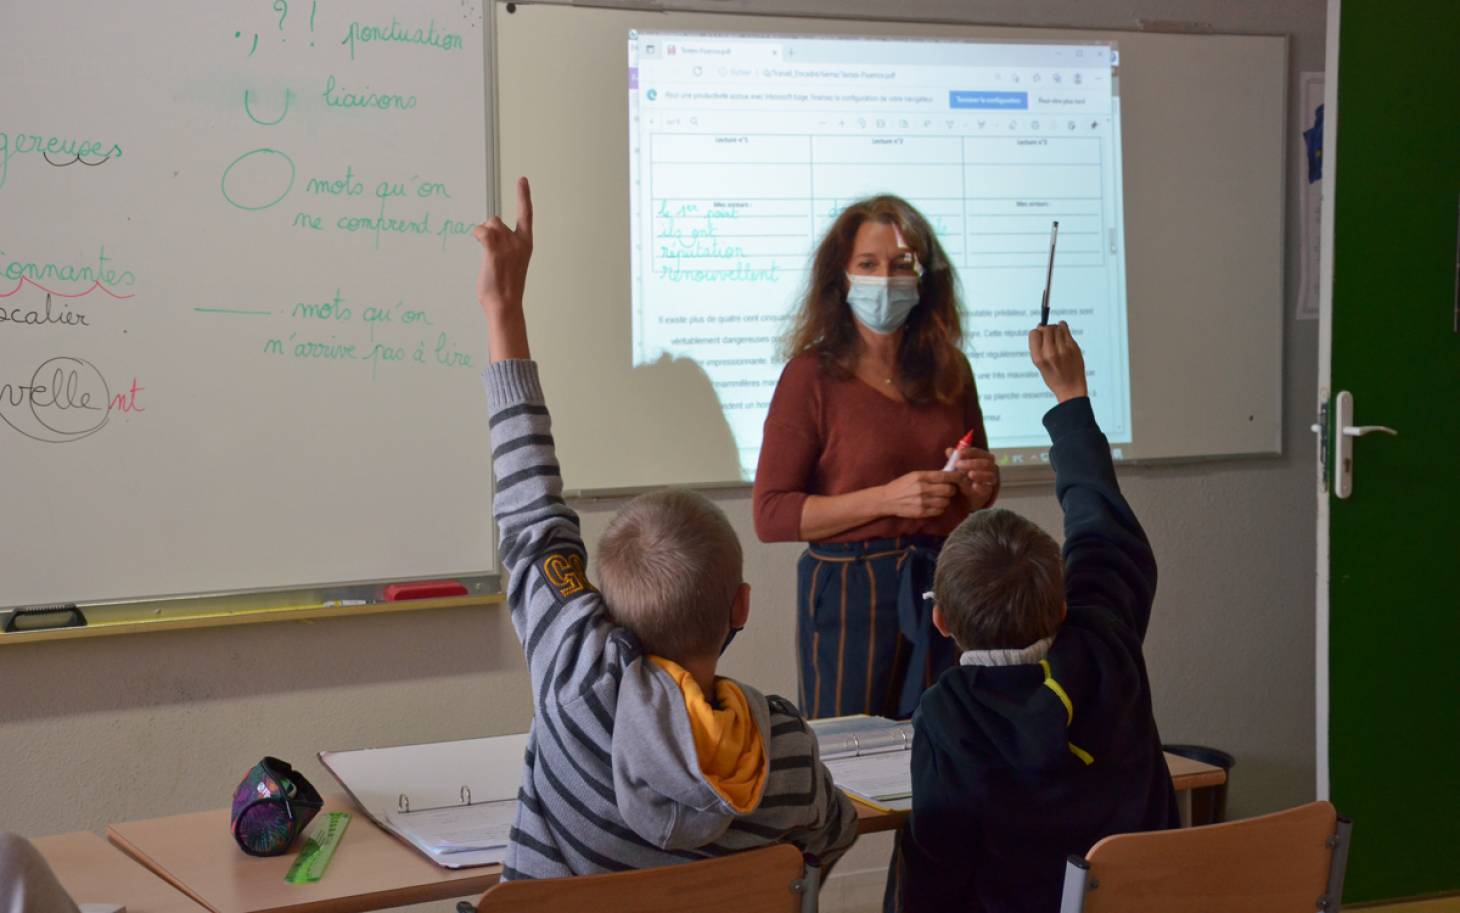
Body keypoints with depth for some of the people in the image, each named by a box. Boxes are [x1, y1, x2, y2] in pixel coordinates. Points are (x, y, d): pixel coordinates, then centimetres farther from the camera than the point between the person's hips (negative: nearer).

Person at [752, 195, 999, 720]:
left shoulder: (949, 371, 8)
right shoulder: (813, 375, -6)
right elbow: (771, 516, -10)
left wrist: (980, 486, -1)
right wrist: (886, 499, -16)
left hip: (945, 589, 4)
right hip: (849, 592, -4)